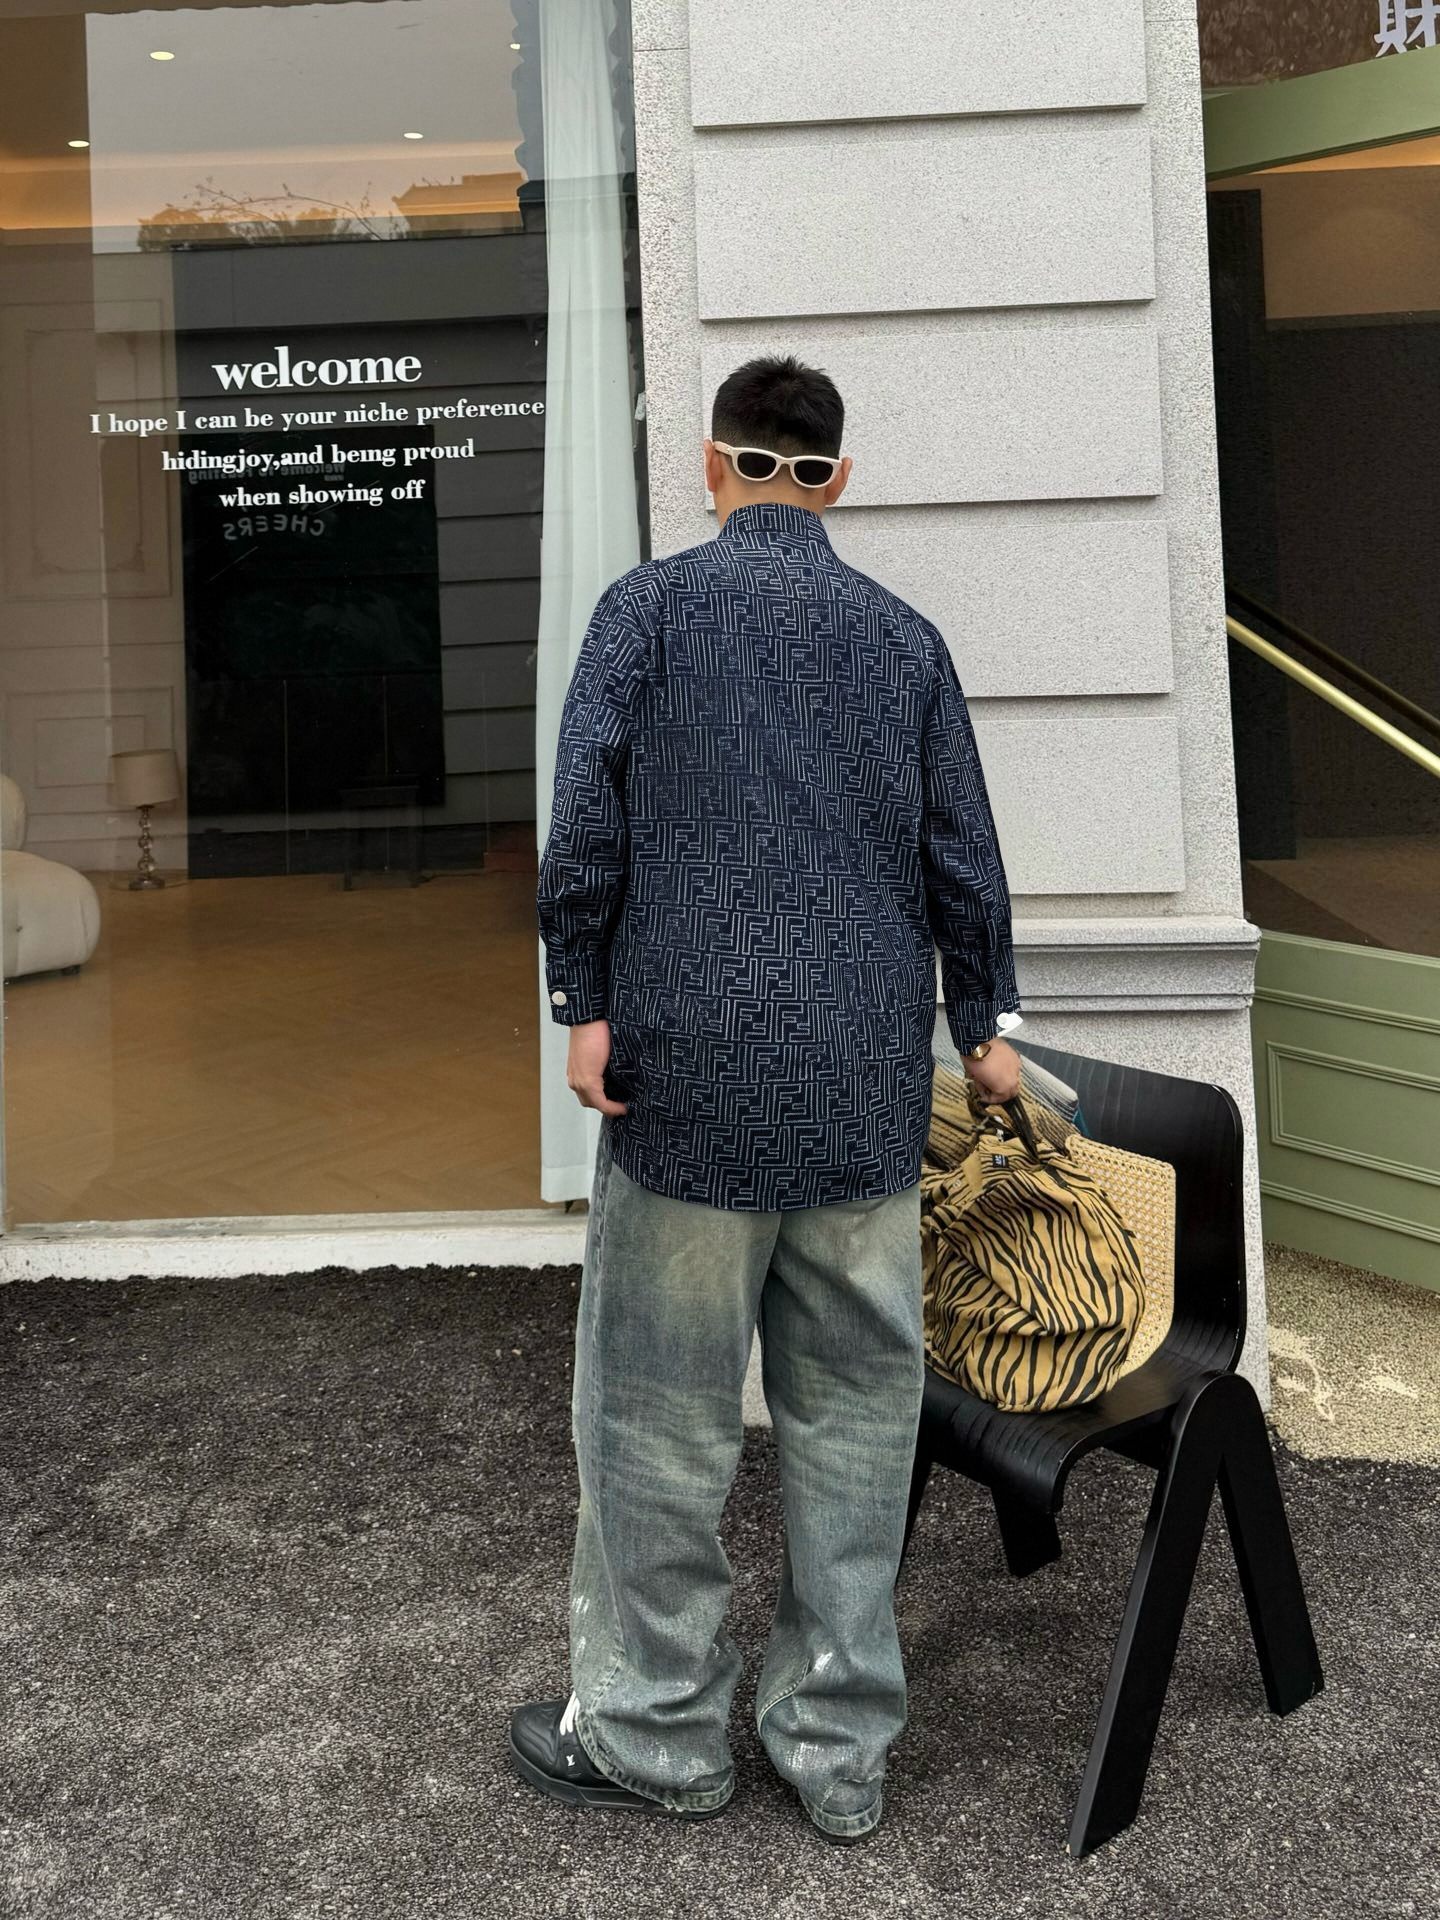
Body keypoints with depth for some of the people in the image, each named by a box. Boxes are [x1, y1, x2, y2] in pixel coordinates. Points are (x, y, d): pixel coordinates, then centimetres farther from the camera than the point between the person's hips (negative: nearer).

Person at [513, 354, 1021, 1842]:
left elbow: (589, 807, -9)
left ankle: (654, 1733, 22)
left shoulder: (651, 603, 1)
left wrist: (582, 997, -2)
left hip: (693, 1066, -3)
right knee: (854, 1413, 11)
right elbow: (962, 852, 12)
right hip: (869, 1091, 4)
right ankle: (840, 1747, 23)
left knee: (660, 1414, 8)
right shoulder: (905, 636, 10)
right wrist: (981, 1022, 22)